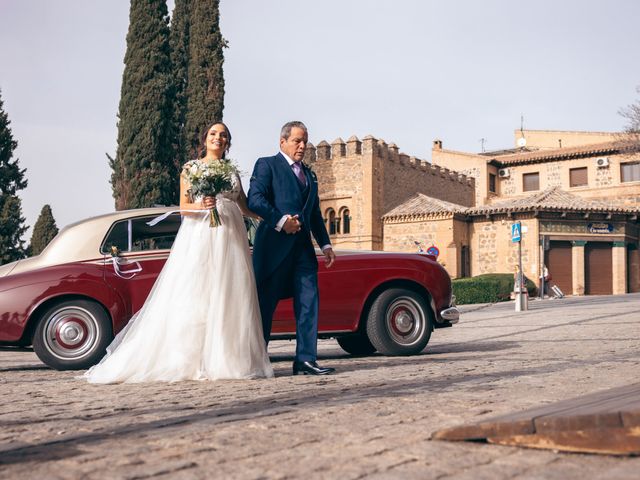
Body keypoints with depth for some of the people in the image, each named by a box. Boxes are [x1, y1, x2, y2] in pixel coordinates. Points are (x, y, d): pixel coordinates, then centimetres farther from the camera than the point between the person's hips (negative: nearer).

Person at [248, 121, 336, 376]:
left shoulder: (309, 175, 23)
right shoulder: (266, 165, 2)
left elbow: (315, 213, 24)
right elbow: (255, 199, -12)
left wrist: (325, 244, 15)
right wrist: (280, 221, -20)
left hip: (303, 245, 6)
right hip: (274, 244, -6)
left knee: (309, 300, -3)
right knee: (265, 303, 0)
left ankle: (305, 359, -3)